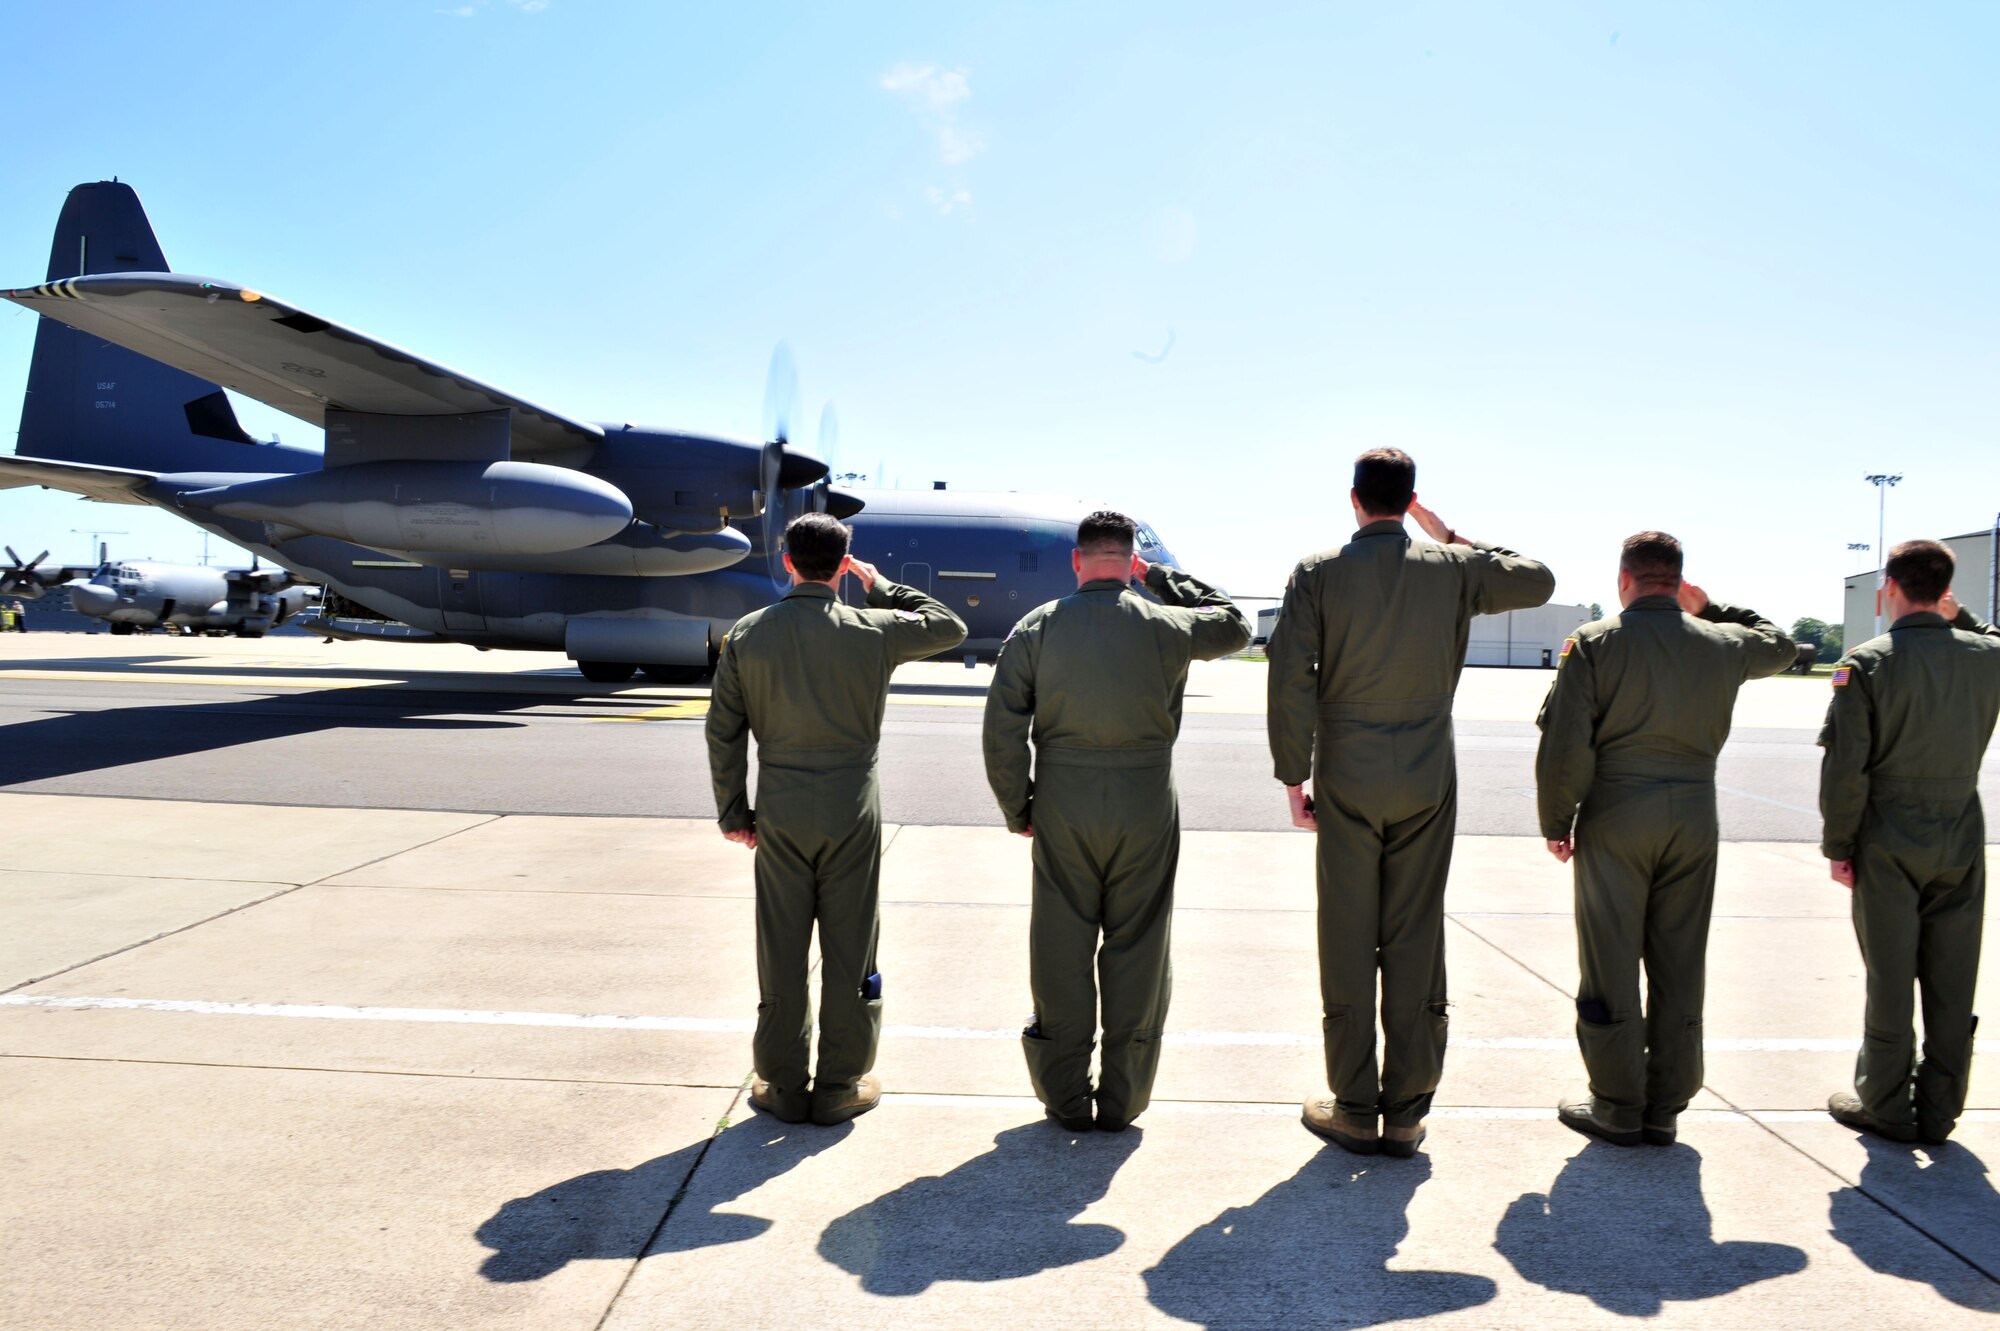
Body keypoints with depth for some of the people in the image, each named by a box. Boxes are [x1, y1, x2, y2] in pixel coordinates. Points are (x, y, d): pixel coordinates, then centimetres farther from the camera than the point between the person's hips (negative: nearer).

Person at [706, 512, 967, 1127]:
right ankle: (840, 1087, 16)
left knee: (781, 953, 10)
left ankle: (783, 1087, 19)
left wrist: (732, 812, 10)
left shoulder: (747, 634, -1)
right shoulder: (870, 630, -6)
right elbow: (949, 626, 10)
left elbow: (724, 731, 2)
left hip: (780, 813, 2)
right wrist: (881, 585, 15)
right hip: (851, 810, -2)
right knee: (849, 950, 8)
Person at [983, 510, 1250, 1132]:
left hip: (1062, 810, 1)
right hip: (1146, 812, 0)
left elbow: (1002, 727, -5)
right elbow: (1235, 626, 17)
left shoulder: (1037, 627, -2)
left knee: (1062, 953, 10)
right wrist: (1164, 577, 16)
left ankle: (1066, 1099, 18)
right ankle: (1123, 1101, 18)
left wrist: (1018, 808, 6)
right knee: (1137, 953, 10)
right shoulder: (1163, 626, -3)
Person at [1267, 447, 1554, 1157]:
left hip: (1347, 780, -1)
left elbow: (1291, 683, -10)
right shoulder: (1453, 567, 1)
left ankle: (1354, 1108, 13)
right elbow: (1539, 581, 19)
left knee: (1347, 945, 6)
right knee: (1416, 944, 7)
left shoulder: (1317, 572, -4)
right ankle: (1406, 1113, 13)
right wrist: (1453, 539, 19)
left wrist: (1294, 778, -2)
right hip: (1428, 780, 2)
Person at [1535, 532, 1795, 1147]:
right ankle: (1665, 1108, 18)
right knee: (1679, 969, 10)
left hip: (1615, 819, -3)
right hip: (1694, 819, 4)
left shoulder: (1594, 642, -6)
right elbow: (1779, 646, 31)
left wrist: (1557, 822, -1)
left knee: (1611, 967, 4)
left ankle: (1617, 1107, 11)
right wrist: (1710, 607, 28)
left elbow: (1564, 745, -11)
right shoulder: (1724, 644, 6)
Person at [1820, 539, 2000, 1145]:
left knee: (1891, 981, 5)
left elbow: (1844, 767, -14)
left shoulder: (1867, 662, -12)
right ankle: (1939, 1111, 20)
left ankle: (1886, 1107, 16)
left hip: (1888, 845, -3)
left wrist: (1838, 846, -5)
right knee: (1951, 985, 11)